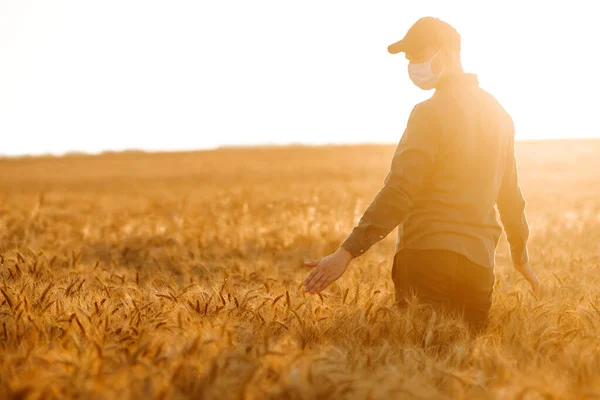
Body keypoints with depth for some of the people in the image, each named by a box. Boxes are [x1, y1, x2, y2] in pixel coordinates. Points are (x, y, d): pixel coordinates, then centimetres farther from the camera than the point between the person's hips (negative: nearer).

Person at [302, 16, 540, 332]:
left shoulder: (431, 112, -8)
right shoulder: (497, 113, 15)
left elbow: (399, 191, -17)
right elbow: (510, 191, 21)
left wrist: (347, 252, -19)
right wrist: (521, 255, 33)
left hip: (428, 252, -7)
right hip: (478, 260, 7)